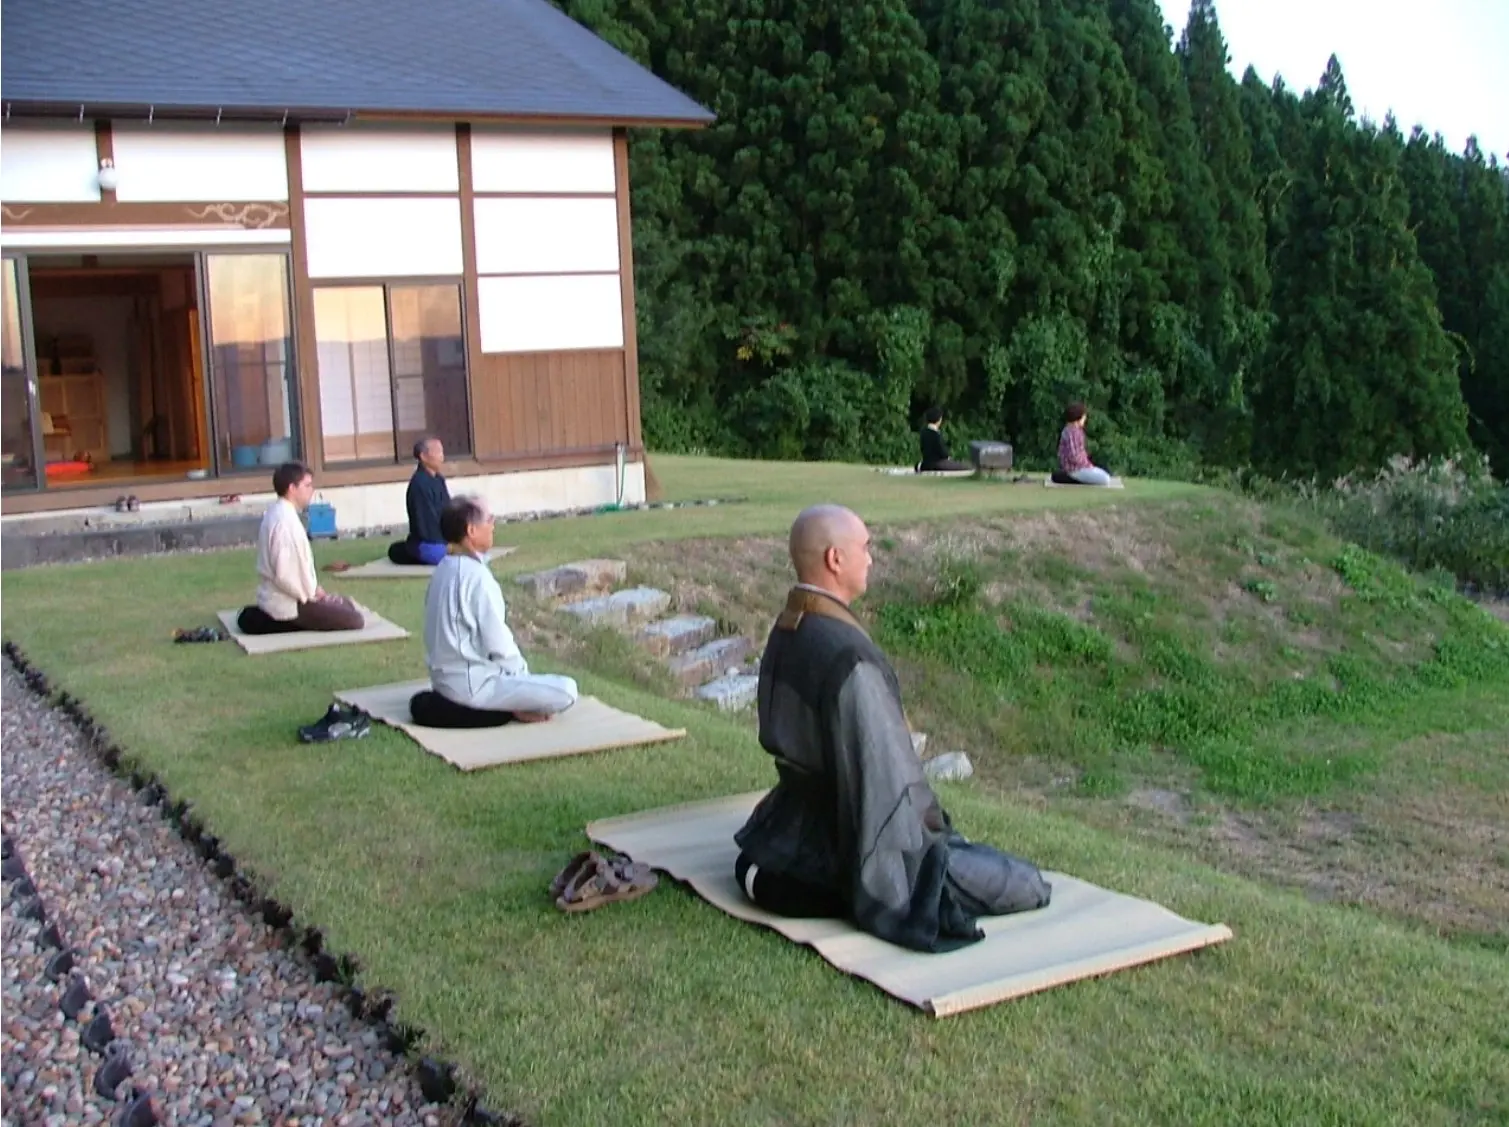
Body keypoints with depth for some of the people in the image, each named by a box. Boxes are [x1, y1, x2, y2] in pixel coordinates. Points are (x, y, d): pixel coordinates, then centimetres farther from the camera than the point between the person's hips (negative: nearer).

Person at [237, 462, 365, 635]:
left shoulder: (278, 513, 9)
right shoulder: (284, 520, -23)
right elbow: (283, 574, -27)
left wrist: (312, 588, 8)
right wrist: (310, 592, -13)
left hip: (282, 598, 10)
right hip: (288, 604, -10)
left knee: (346, 604, 24)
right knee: (355, 620, -10)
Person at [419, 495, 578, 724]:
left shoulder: (444, 569, 8)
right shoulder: (476, 575, -19)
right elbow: (497, 643, -17)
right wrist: (521, 671, 0)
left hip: (446, 678, 9)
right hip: (472, 682, -9)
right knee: (566, 691, -14)